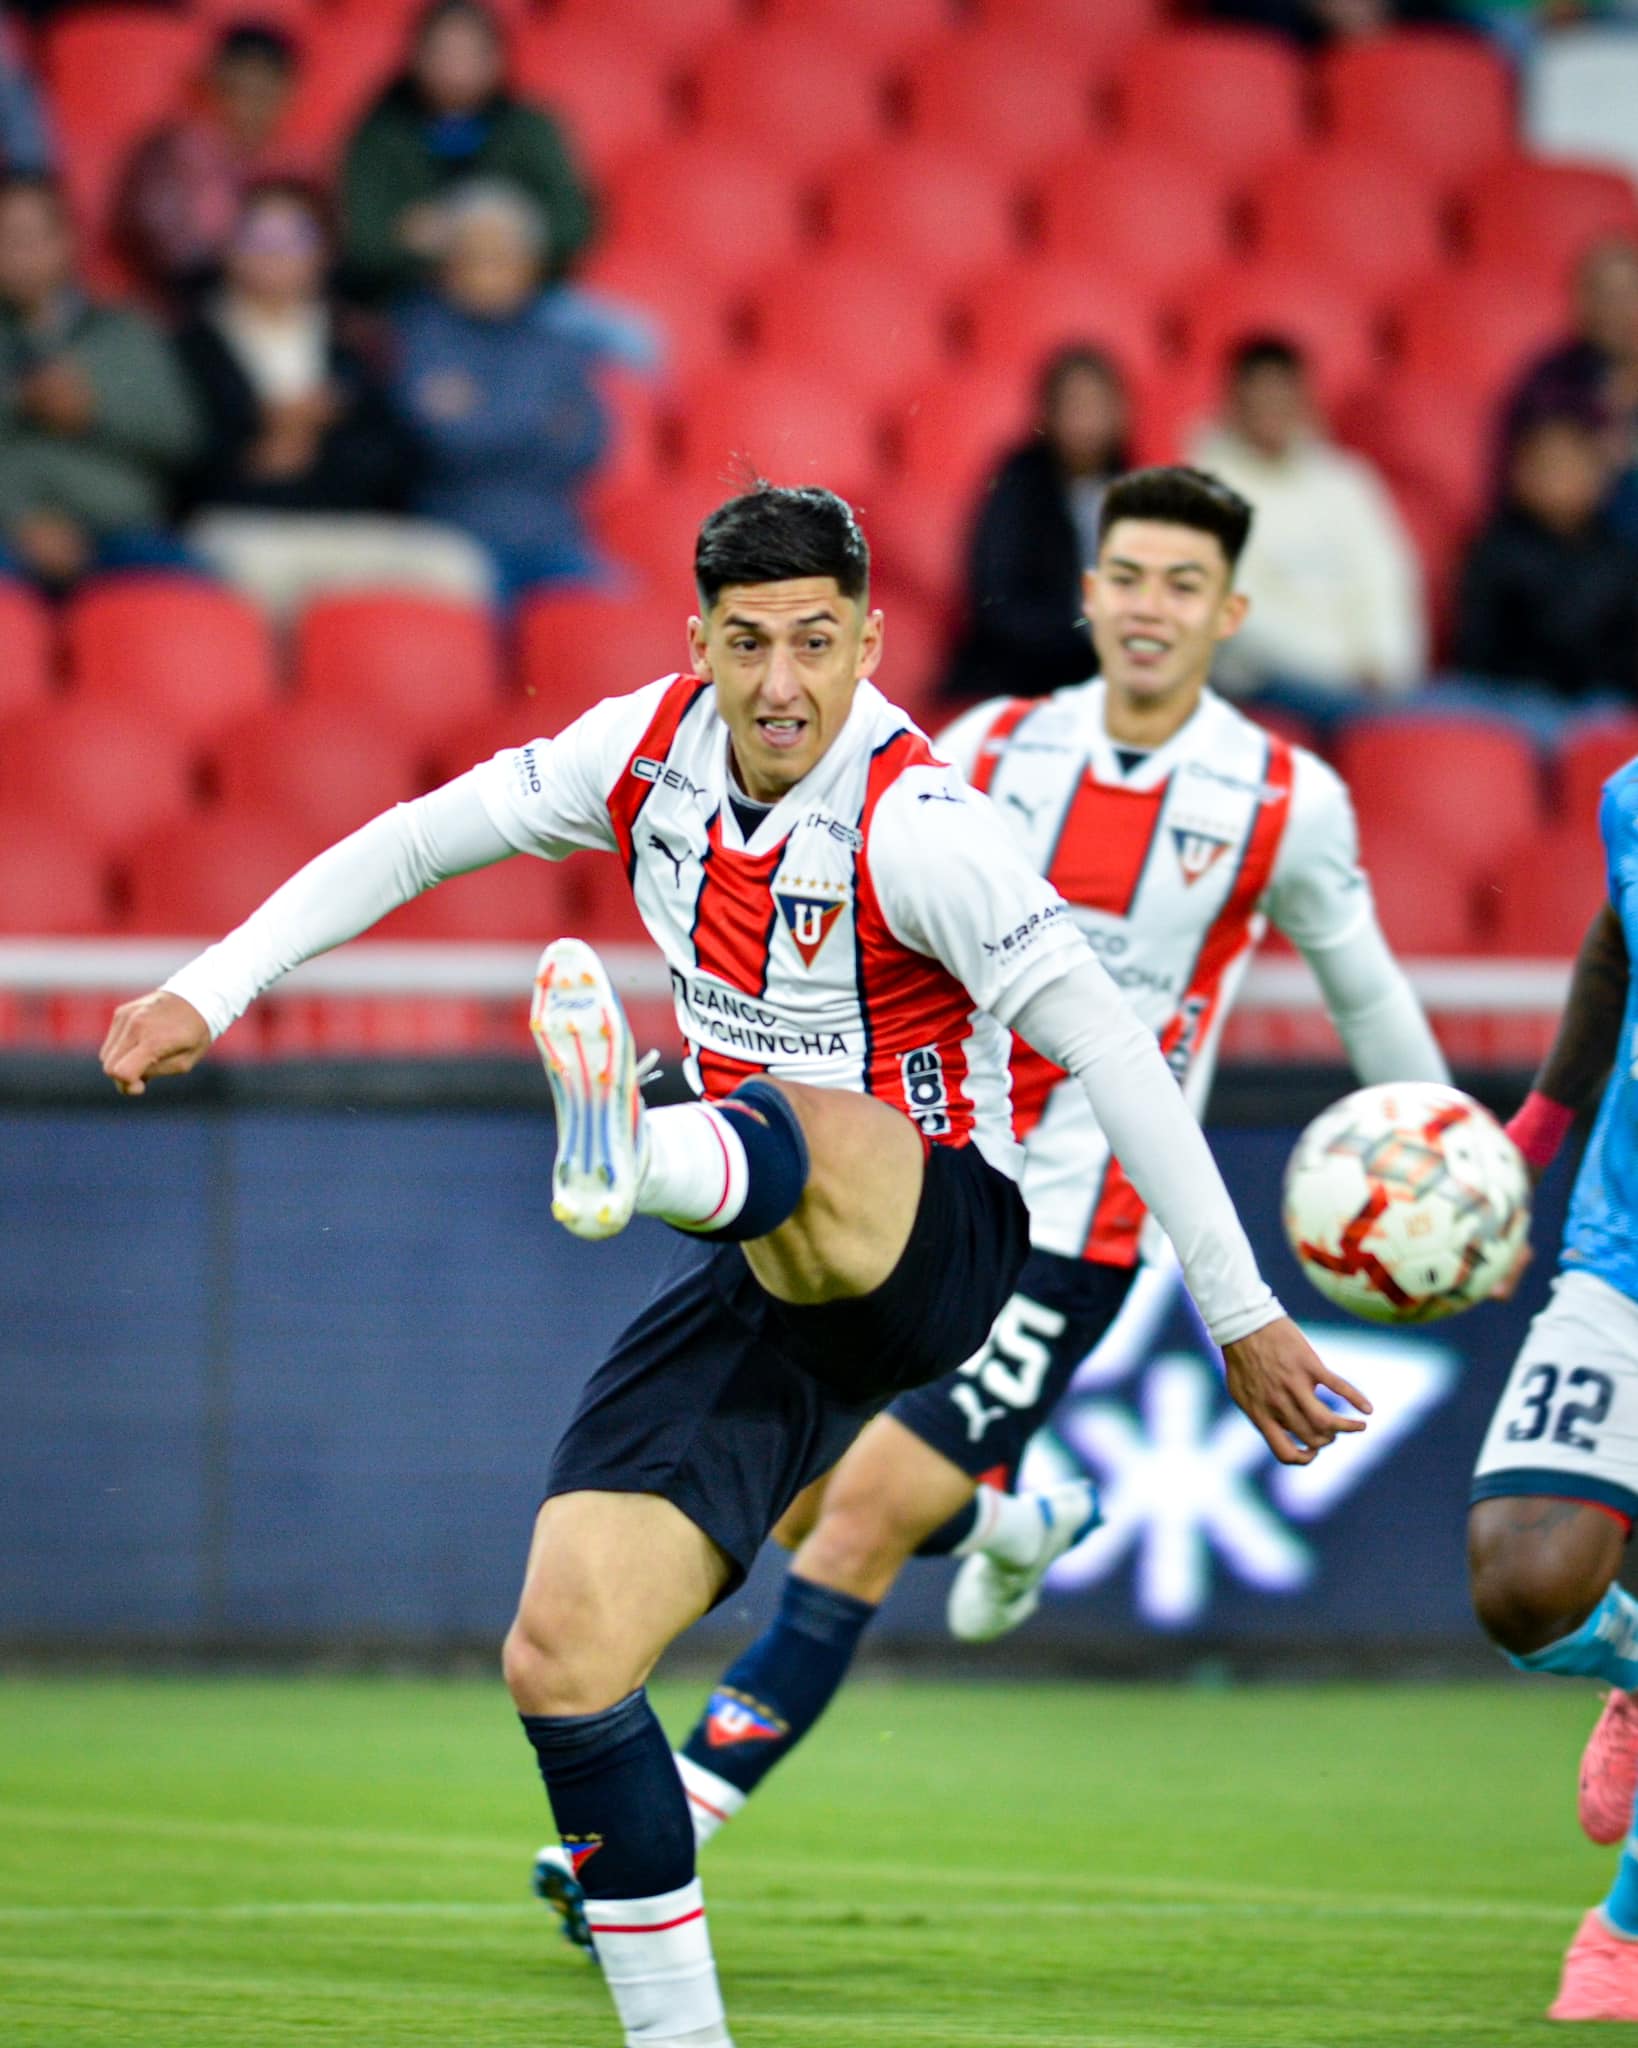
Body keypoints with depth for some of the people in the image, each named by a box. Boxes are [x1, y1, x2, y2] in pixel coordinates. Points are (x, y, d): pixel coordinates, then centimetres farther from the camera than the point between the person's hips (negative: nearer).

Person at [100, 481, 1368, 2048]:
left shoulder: (912, 821, -17)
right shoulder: (653, 746, 2)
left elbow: (1108, 1049, -19)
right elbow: (417, 841, 15)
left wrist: (1242, 1319, -21)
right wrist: (211, 991, 10)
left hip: (930, 1241, -6)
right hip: (763, 1281, 6)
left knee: (789, 1129, -42)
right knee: (562, 1661, -8)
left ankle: (631, 1158, -78)